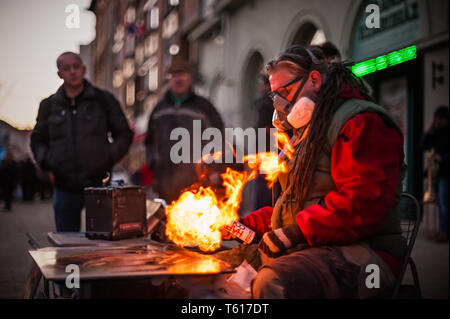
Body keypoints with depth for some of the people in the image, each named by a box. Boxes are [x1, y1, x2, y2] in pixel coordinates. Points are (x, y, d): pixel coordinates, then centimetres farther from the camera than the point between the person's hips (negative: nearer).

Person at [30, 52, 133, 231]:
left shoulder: (104, 100, 3)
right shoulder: (49, 105, 9)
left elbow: (124, 134, 8)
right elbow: (38, 140, 18)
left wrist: (109, 158, -6)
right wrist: (46, 161, 0)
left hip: (98, 185, -2)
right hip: (64, 189, 2)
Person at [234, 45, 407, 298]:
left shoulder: (363, 122, -7)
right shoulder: (306, 131, 25)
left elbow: (364, 203, -21)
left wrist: (295, 233, -21)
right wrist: (250, 224, 12)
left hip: (361, 252, -9)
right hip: (303, 249, 9)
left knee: (273, 281, -36)